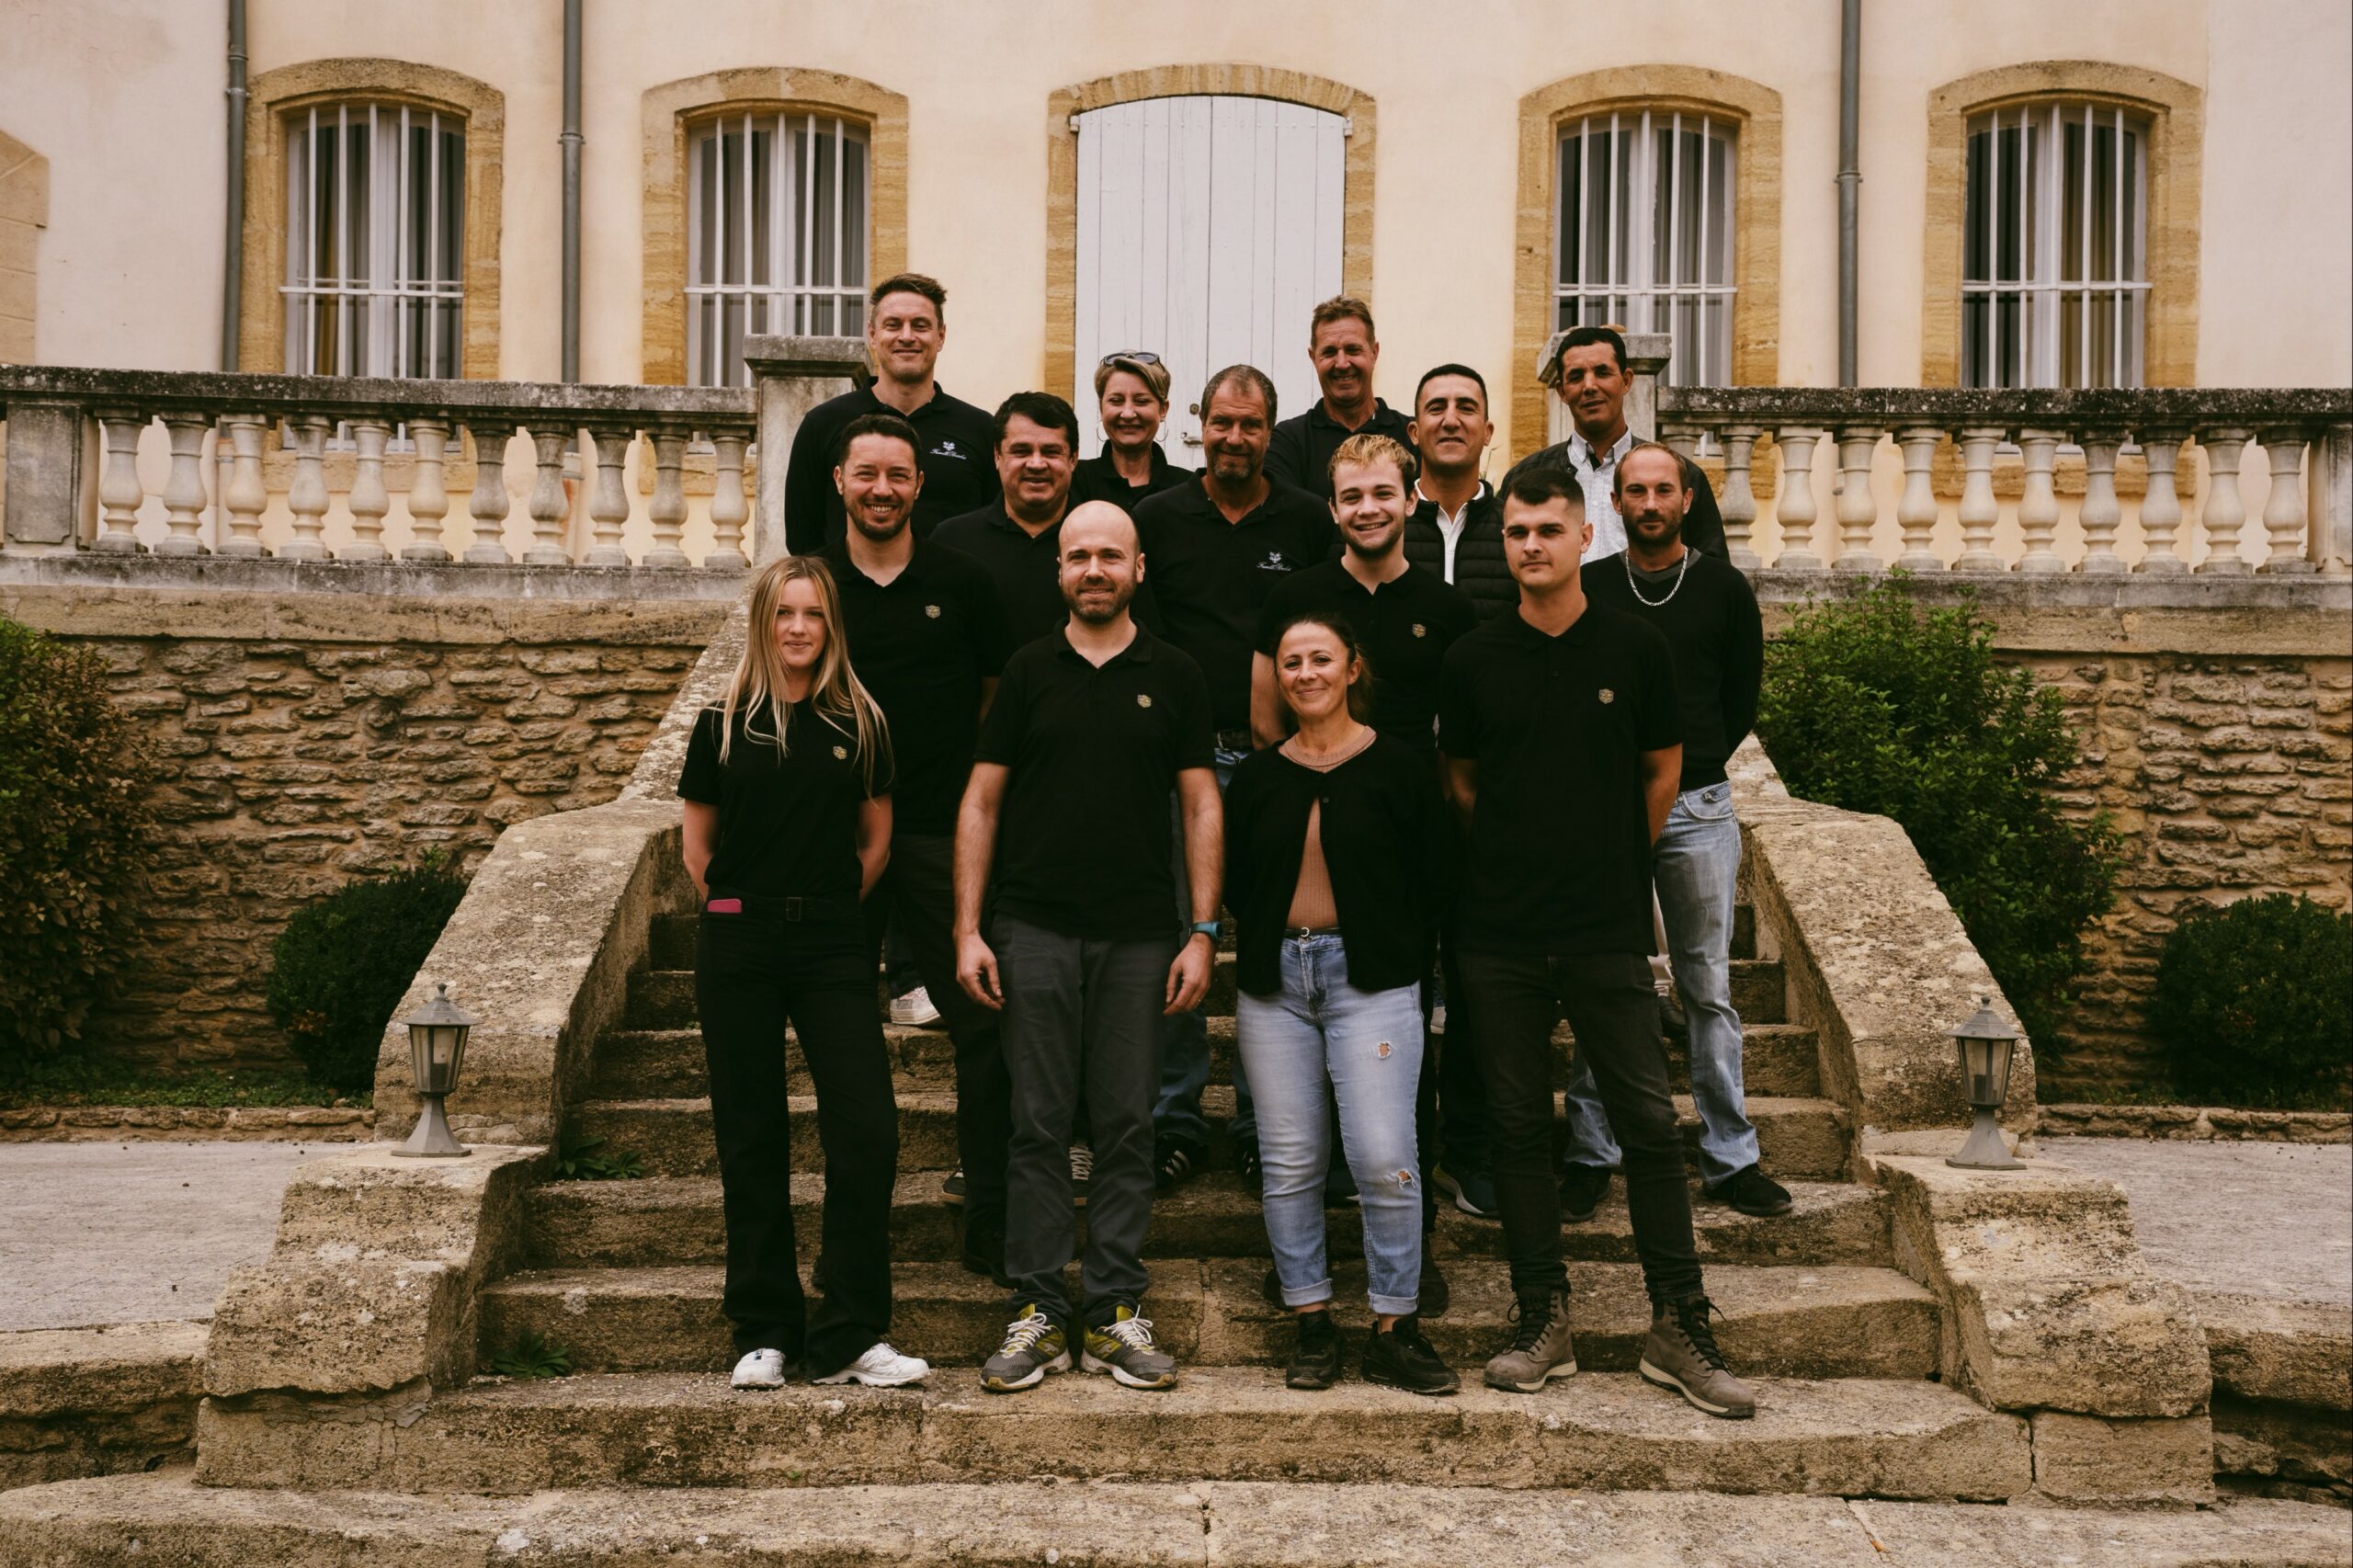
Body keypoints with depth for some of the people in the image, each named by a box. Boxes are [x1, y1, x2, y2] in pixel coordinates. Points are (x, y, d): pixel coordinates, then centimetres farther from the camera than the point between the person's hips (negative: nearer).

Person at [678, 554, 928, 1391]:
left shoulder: (860, 724, 6)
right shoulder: (724, 724, 4)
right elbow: (697, 844, 11)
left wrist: (829, 908, 9)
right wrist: (742, 915, 6)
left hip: (832, 945, 0)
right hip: (738, 944, 0)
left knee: (868, 1131, -8)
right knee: (752, 1141, 4)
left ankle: (850, 1336, 2)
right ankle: (765, 1332, 15)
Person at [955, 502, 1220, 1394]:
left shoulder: (1173, 676, 7)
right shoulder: (1028, 671, 7)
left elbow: (1201, 806, 6)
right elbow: (981, 802, 6)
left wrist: (1203, 932, -1)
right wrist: (967, 929, -1)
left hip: (1140, 935, 0)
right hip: (1035, 930, 0)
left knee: (1127, 1127, 4)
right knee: (1038, 1126, 2)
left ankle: (1117, 1310, 13)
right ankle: (1038, 1311, 11)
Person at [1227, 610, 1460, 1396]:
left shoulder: (1400, 765, 0)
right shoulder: (1256, 776, 9)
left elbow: (1434, 880, 3)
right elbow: (1233, 882, 16)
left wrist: (1402, 960, 3)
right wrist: (1265, 946, 6)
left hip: (1370, 978, -3)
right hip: (1273, 981, 3)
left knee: (1384, 1159, -9)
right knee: (1289, 1162, 4)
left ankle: (1395, 1331, 5)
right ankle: (1310, 1323, 16)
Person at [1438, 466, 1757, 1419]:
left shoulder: (1634, 649, 1)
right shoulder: (1472, 660, 5)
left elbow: (1663, 772, 11)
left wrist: (1608, 860, 11)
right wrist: (1524, 853, 10)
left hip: (1608, 929, -1)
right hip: (1500, 935, 2)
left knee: (1648, 1123, -1)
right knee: (1519, 1125, 6)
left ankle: (1680, 1329, 9)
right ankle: (1544, 1321, 17)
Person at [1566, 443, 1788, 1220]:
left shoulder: (1724, 590, 6)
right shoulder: (1586, 590, 6)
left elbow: (1742, 698, 12)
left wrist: (1688, 768, 7)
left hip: (1697, 809, 0)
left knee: (1709, 991, 4)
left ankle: (1731, 1159, 12)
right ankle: (1591, 1157, 11)